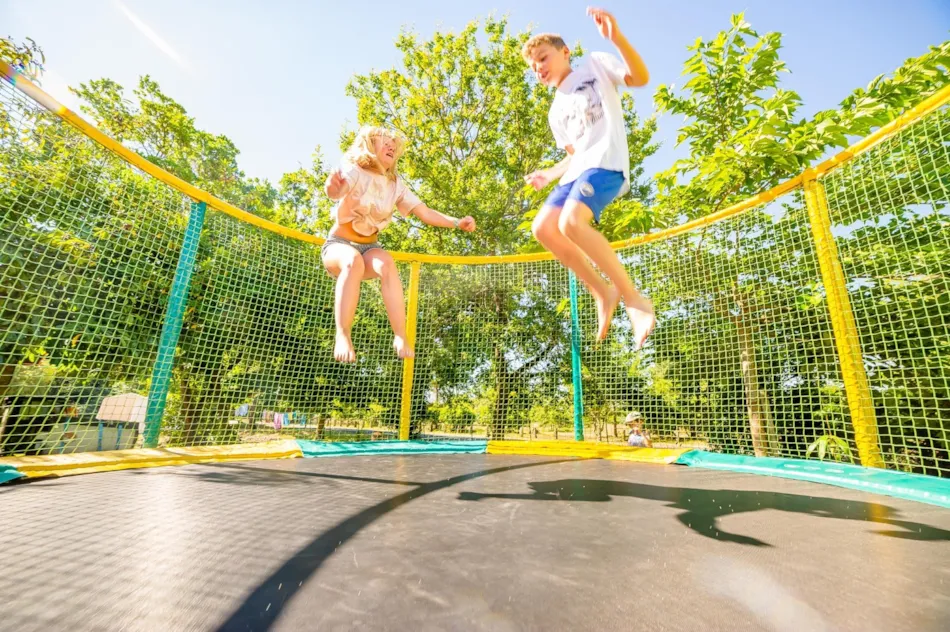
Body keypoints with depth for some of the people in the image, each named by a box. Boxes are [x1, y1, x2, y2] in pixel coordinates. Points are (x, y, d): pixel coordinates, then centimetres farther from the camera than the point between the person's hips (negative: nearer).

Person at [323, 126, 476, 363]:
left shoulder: (396, 185, 5)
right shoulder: (355, 171, -8)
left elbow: (426, 213, -1)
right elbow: (336, 191, -31)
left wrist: (458, 223, -16)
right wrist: (332, 188, -56)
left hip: (369, 247, 3)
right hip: (339, 244, -3)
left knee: (386, 263, -32)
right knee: (353, 262, -39)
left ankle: (401, 337, -37)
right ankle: (342, 336, -41)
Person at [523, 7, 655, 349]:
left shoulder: (594, 64, 12)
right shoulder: (556, 112, 28)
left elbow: (640, 77, -3)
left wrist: (617, 38, -17)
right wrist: (549, 174, 16)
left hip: (607, 160, -7)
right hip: (578, 168, 8)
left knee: (571, 222, -31)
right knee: (543, 228, -11)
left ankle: (634, 298, -21)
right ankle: (603, 292, -3)